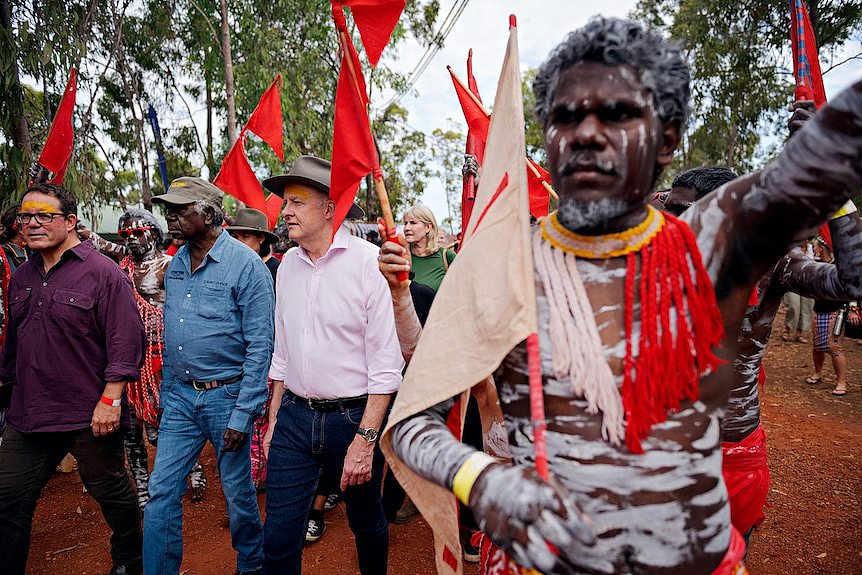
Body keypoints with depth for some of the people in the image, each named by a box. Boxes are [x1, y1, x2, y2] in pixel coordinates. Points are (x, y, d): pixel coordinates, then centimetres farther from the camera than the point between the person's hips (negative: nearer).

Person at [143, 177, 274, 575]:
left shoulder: (246, 265, -14)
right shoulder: (176, 264, 7)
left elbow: (260, 345, -16)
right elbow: (170, 339, 15)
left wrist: (243, 414, -17)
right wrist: (165, 393, 12)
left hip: (226, 395, -5)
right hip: (180, 396, 6)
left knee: (238, 492, 11)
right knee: (161, 492, 8)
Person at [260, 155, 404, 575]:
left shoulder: (369, 262, -14)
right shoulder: (289, 264, 5)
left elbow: (386, 362, -15)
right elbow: (282, 350, 13)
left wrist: (365, 439, -16)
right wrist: (274, 419, 13)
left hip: (356, 417, -4)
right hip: (294, 418, 4)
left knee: (366, 523, 18)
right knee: (278, 537, 7)